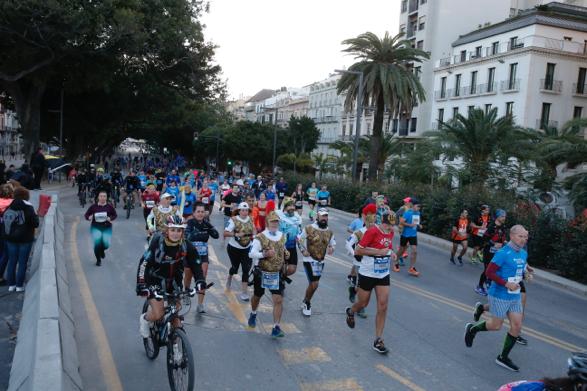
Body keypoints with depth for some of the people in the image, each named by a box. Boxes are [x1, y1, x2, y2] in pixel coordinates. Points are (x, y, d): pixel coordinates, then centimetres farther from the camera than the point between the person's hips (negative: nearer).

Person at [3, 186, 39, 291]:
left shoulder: (8, 208, 0)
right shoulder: (28, 208, -12)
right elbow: (35, 223, -11)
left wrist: (5, 235, 12)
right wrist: (36, 216, 6)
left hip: (11, 239, 4)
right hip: (25, 239, -4)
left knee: (12, 261, 13)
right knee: (22, 262, 5)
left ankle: (11, 284, 17)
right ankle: (19, 285, 8)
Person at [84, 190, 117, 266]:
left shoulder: (110, 207, -1)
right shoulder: (93, 207, 0)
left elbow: (115, 215, 8)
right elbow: (86, 215, 7)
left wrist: (110, 218, -12)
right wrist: (89, 218, -15)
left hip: (107, 227, 1)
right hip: (96, 227, 0)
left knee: (106, 243, -15)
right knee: (97, 240, -22)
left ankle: (102, 250, 29)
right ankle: (98, 260, 3)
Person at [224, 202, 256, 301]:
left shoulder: (250, 219, -3)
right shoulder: (234, 220, -17)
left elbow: (253, 229, 16)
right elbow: (225, 233, -23)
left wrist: (254, 234, -5)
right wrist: (236, 234, -37)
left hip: (246, 249, 3)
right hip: (234, 248, -3)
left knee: (246, 270, -5)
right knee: (235, 267, 13)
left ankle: (244, 292, 3)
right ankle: (229, 278, 50)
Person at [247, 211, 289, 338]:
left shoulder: (282, 236, 5)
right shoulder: (260, 237, -11)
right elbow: (251, 253, -19)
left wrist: (286, 253, 7)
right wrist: (264, 254, -30)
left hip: (277, 274, 2)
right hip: (261, 273, -2)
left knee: (278, 300, -8)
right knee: (257, 296, 19)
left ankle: (276, 328, -2)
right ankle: (253, 314, 50)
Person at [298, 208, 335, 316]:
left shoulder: (330, 232, 3)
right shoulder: (309, 228, -9)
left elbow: (333, 243, 18)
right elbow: (299, 240, 4)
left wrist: (332, 248, -4)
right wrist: (303, 251, -7)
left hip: (321, 261, 5)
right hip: (309, 260, -5)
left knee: (312, 284, 12)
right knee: (314, 284, -9)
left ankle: (306, 302, 34)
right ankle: (307, 303, 15)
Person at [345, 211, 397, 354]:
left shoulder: (390, 232, 1)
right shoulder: (372, 231, -19)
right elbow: (358, 251, -18)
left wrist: (391, 253, -2)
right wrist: (378, 252, -22)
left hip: (383, 275, 5)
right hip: (367, 274, -5)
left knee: (383, 307, -2)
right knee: (363, 304, 11)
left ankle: (378, 340, 7)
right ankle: (350, 312, 47)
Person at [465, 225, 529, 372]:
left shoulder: (523, 254, 6)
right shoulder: (503, 253, -19)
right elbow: (489, 273, -20)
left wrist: (525, 274, 4)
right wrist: (506, 284, -24)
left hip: (515, 296, 8)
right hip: (500, 296, -7)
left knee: (517, 326, 5)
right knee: (496, 325, 4)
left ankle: (503, 358, 20)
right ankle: (472, 329, 33)